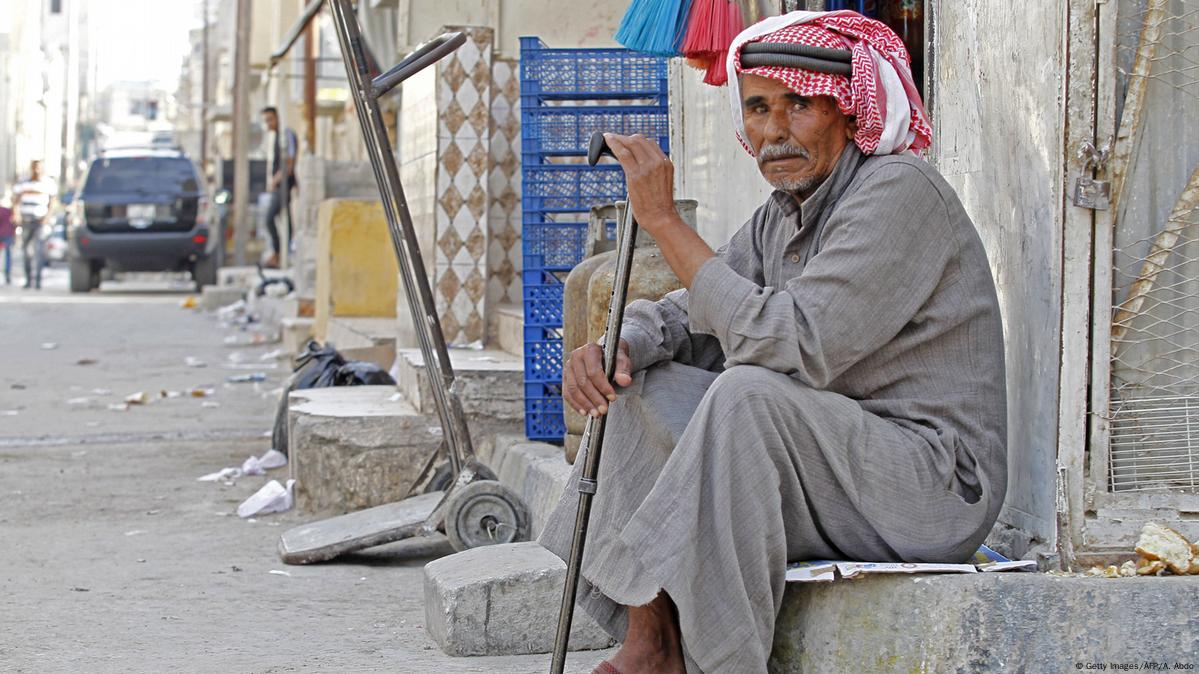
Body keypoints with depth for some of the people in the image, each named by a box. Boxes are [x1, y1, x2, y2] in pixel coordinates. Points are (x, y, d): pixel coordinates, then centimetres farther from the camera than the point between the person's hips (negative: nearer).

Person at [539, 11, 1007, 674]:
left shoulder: (900, 191, -17)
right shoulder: (782, 215, 11)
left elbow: (792, 348, -28)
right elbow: (688, 317, 12)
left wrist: (664, 219, -24)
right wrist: (616, 345, -13)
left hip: (934, 484, -9)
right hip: (824, 460, 9)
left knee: (747, 392, -31)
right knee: (643, 383, 2)